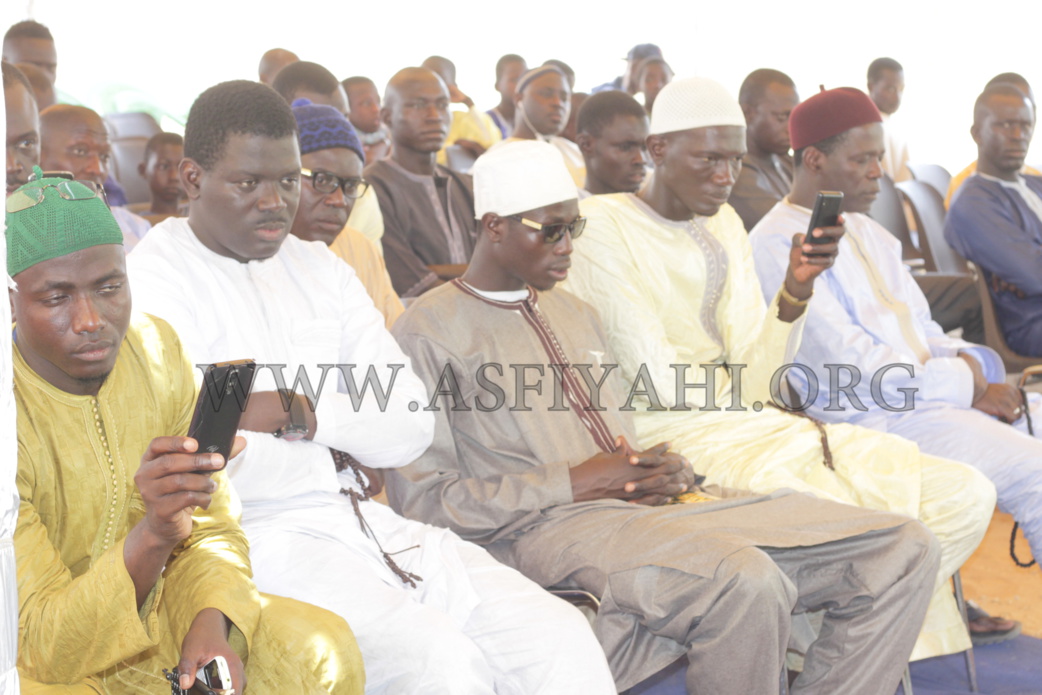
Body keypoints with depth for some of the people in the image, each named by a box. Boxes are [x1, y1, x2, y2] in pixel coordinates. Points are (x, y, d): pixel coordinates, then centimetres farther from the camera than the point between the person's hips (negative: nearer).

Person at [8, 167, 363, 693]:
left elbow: (212, 531, 2)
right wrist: (154, 534, -39)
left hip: (149, 617, 4)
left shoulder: (156, 349, -6)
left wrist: (210, 624, -19)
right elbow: (42, 644, -23)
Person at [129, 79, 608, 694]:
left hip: (371, 523, 7)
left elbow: (413, 426, 8)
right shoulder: (152, 281, -4)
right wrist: (335, 454, -3)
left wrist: (301, 412, -8)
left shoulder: (320, 268, 17)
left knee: (560, 636, -10)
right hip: (257, 539, -6)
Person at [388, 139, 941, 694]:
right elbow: (419, 499, -7)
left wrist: (666, 471, 2)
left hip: (647, 505, 8)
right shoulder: (429, 331, 2)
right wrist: (576, 483, -11)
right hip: (549, 526, -7)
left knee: (904, 550, -6)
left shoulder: (574, 312, 26)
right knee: (746, 581, -38)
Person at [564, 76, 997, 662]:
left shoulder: (724, 225, 14)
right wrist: (759, 413, -1)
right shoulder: (602, 225, -6)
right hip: (671, 440, -7)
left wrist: (797, 288, -9)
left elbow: (753, 380, 5)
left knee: (968, 494, -5)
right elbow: (659, 383, -12)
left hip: (746, 427, 7)